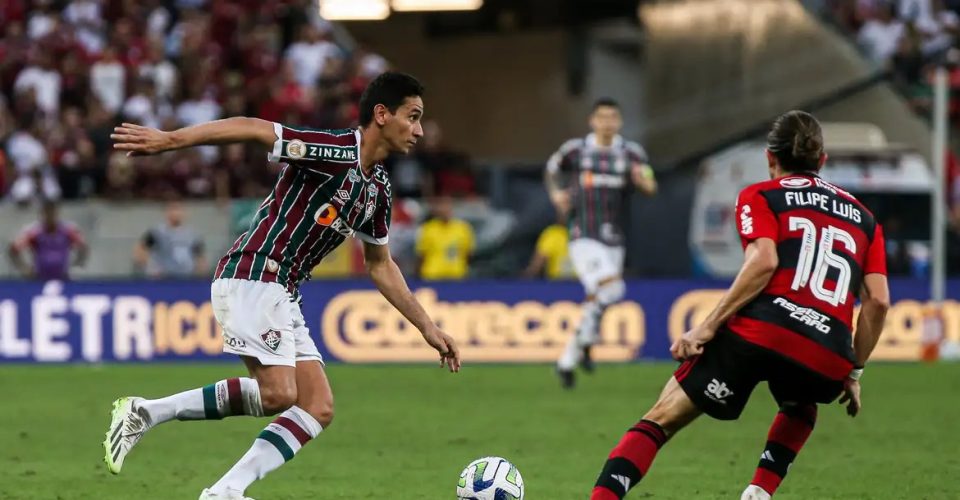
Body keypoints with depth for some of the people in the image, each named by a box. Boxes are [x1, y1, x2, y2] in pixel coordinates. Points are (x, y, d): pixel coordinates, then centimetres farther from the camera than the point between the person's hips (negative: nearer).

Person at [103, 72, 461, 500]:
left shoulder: (378, 189, 14)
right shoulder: (336, 151, -13)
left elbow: (380, 267, 26)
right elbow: (251, 128, -20)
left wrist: (427, 327, 25)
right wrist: (168, 140, -28)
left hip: (282, 294, 9)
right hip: (252, 277, -9)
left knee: (319, 408, 0)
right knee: (278, 394, -19)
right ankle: (147, 412, -9)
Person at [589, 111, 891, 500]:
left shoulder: (760, 196, 14)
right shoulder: (862, 217, 25)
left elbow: (764, 262, -6)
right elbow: (878, 301, 14)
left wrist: (707, 328, -8)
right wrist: (853, 372, 23)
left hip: (761, 333, -4)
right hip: (828, 361, 4)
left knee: (662, 419, 4)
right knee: (800, 411, 38)